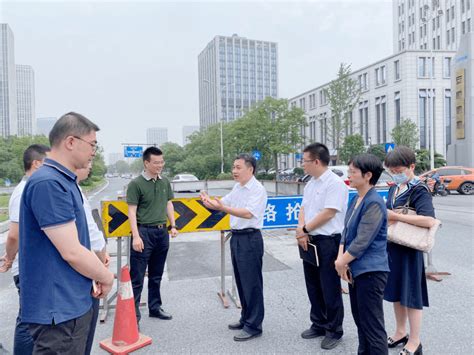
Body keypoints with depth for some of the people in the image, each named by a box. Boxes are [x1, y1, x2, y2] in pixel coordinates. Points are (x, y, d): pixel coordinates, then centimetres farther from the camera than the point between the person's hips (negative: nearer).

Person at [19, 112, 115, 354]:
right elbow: (72, 252, -24)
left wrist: (97, 275, 7)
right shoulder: (48, 183, -22)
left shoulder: (63, 180, 10)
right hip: (58, 310, -10)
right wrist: (106, 278, -8)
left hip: (73, 303, 10)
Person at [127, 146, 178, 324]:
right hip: (144, 231, -6)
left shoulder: (165, 182, 7)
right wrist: (136, 236, -16)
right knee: (137, 277, 2)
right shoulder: (136, 184, -10)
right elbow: (132, 211, -11)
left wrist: (173, 226, 11)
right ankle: (133, 314, 11)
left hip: (162, 232, 6)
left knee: (156, 275, 17)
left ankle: (155, 307, 30)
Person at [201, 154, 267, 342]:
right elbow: (224, 202, 16)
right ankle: (246, 318, 32)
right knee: (241, 282, 17)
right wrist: (210, 201, -5)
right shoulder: (237, 187, 11)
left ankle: (253, 326, 12)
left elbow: (248, 213, -25)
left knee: (252, 283, 0)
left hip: (250, 238, -9)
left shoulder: (258, 189, -15)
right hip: (236, 237, 9)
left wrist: (222, 208, -33)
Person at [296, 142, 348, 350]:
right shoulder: (310, 184, 11)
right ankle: (319, 325, 33)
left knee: (330, 289, 5)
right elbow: (303, 209, 10)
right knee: (313, 286, 17)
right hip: (309, 241, 8)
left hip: (327, 242, -8)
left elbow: (328, 213, -21)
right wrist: (300, 231, -8)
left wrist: (304, 230, -11)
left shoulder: (335, 183, -16)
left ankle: (334, 331, 22)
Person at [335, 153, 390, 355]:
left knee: (372, 326, 0)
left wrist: (342, 262, -10)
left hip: (370, 271, -9)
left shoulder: (374, 203, -19)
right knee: (360, 320, 22)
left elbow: (362, 241, -21)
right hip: (355, 268, 9)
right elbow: (346, 231, 10)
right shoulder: (356, 199, 10)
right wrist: (341, 259, -3)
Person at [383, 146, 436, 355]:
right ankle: (401, 332, 34)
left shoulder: (419, 191, -14)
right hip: (391, 247, 8)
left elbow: (429, 220, -29)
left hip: (409, 249, -8)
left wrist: (397, 217, -25)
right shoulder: (394, 189, 10)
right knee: (396, 291, 17)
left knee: (410, 294, 3)